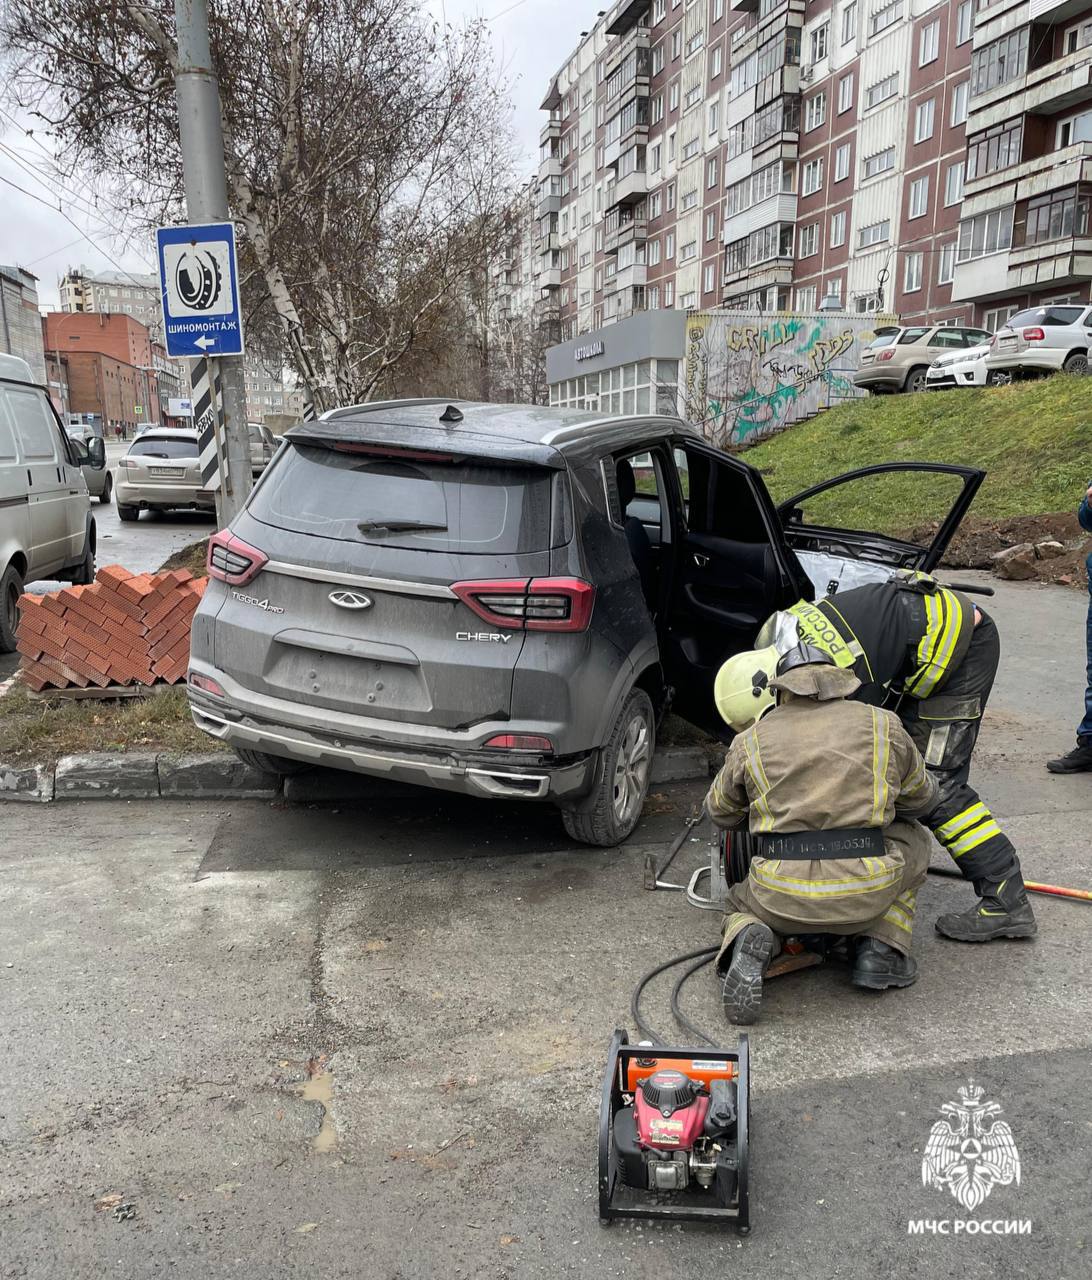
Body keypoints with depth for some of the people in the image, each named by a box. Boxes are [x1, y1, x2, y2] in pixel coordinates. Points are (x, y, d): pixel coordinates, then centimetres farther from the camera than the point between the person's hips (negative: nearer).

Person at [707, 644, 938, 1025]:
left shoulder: (750, 741, 6)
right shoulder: (883, 725, 9)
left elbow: (720, 812, 21)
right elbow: (922, 797, 24)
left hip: (782, 899, 0)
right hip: (865, 894, 1)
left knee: (738, 904, 35)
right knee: (913, 840, 32)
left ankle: (749, 938, -2)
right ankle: (882, 950, 15)